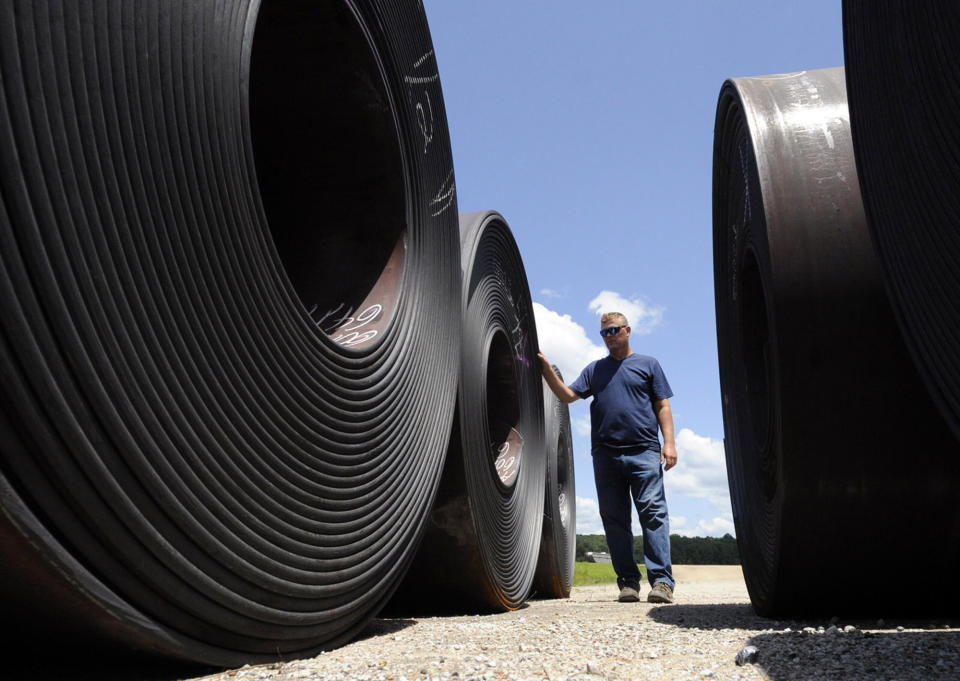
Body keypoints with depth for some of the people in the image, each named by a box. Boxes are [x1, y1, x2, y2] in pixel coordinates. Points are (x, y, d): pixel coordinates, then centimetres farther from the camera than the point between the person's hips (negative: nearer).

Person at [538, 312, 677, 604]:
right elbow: (568, 395, 11)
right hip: (605, 454, 3)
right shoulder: (595, 369, 21)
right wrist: (547, 370, -2)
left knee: (653, 512, -11)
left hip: (644, 451, -3)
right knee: (614, 518, 2)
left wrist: (669, 442, -2)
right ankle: (628, 581, 9)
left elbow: (663, 406, 10)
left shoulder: (647, 364, 15)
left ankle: (661, 580, -11)